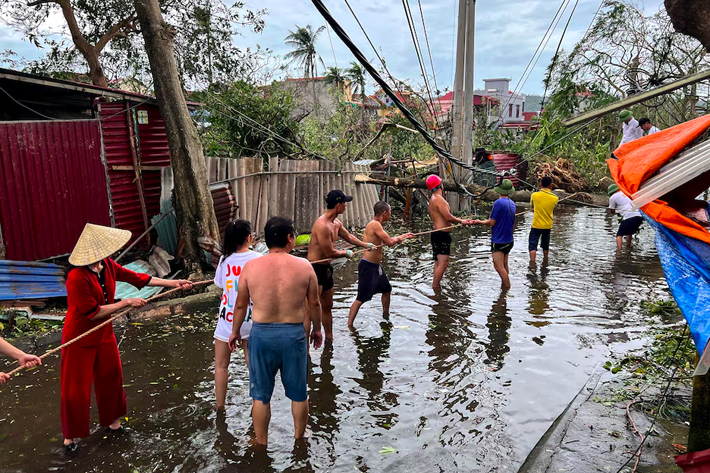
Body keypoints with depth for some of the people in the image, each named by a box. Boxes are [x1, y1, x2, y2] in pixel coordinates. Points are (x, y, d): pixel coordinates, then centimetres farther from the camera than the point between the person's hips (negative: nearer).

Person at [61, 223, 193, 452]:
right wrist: (126, 303, -21)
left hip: (104, 335, 7)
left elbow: (137, 278, 1)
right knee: (76, 389, 5)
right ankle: (70, 435, 26)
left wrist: (173, 283, 0)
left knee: (111, 377, 17)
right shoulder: (77, 278, -29)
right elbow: (93, 312, -25)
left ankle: (111, 421, 37)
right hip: (80, 339, -7)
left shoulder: (108, 265, -7)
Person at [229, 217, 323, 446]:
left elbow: (240, 304, 2)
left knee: (261, 395, 16)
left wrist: (235, 331, 18)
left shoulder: (250, 266, -7)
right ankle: (299, 440, 34)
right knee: (298, 393, 18)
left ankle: (262, 443, 30)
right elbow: (314, 303, 2)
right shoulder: (304, 266, -7)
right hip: (294, 334, 0)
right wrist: (317, 328, 19)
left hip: (261, 334, 0)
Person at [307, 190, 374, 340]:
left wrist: (366, 245, 32)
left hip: (326, 268, 10)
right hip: (315, 269, -10)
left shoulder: (336, 223, 7)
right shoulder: (322, 225, -24)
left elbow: (348, 236, 27)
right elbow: (330, 252, -20)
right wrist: (347, 253, -3)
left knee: (327, 306, 21)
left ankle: (329, 339, 35)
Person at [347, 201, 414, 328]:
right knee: (361, 298, -9)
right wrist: (398, 239, -1)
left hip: (376, 266, 11)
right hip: (367, 266, -10)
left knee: (386, 289, 25)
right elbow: (390, 242, -23)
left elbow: (387, 240, 23)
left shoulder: (376, 225, 10)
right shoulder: (375, 224, -20)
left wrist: (403, 236, 30)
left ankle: (386, 315, 45)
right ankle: (349, 326, -4)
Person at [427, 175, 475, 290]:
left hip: (438, 234, 11)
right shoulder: (439, 199, -17)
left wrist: (464, 221, 14)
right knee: (443, 263, -10)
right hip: (442, 235, -11)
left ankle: (435, 286, 26)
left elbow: (447, 218, 18)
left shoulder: (433, 199, 17)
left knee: (438, 263, 18)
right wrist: (461, 221, -5)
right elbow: (448, 217, -22)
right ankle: (435, 288, -5)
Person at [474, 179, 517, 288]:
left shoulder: (498, 203, -18)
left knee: (499, 267, -4)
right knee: (504, 266, 19)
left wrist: (480, 222, 1)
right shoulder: (512, 204, 7)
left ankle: (508, 288, -1)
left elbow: (492, 223, -16)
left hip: (498, 241, -9)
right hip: (509, 240, 9)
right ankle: (505, 286, 29)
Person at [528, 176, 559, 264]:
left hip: (536, 225, -3)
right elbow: (553, 209, 8)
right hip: (548, 226, 3)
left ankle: (532, 263, -12)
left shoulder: (534, 195, -12)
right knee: (546, 246, 19)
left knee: (532, 245, 0)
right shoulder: (555, 198, -7)